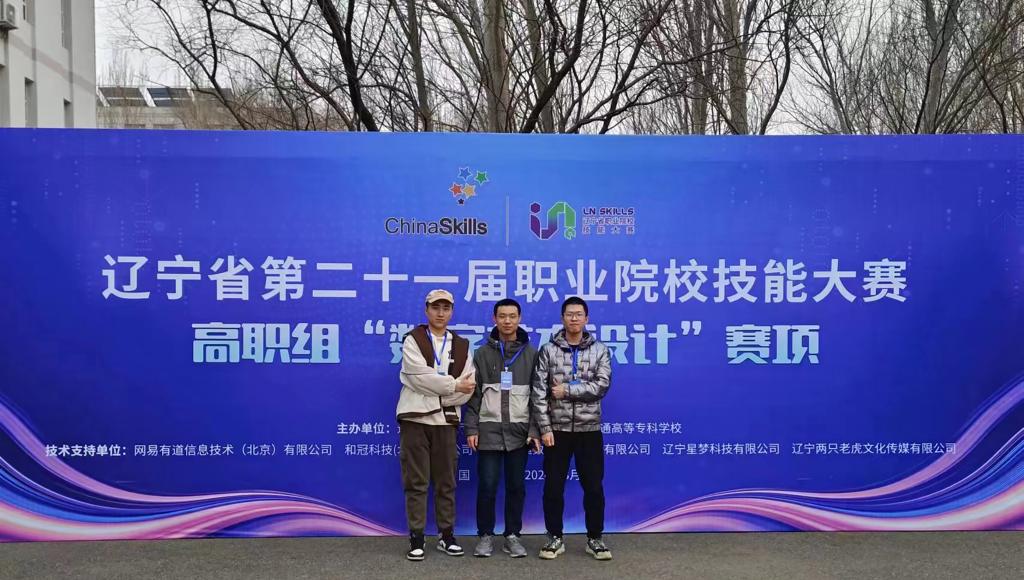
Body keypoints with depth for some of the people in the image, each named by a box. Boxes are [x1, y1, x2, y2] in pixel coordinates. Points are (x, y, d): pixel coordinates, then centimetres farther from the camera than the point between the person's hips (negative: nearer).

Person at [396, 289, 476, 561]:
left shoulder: (461, 345, 11)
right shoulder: (413, 340, 0)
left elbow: (468, 389, 1)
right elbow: (421, 376, -15)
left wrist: (436, 394, -11)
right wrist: (454, 385, -10)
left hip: (446, 419, 3)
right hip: (415, 418, -3)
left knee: (446, 481, 8)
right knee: (416, 481, 1)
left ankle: (446, 534, 18)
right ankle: (416, 537, 7)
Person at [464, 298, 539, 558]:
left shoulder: (531, 354, 4)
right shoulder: (482, 353, 4)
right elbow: (473, 394, 3)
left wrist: (535, 430, -5)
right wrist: (471, 429, -4)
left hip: (519, 431, 1)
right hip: (489, 430, 0)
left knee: (516, 486, 6)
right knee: (487, 485, 0)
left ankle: (512, 536, 18)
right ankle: (485, 535, 14)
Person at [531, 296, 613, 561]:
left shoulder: (600, 351, 3)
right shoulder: (548, 350, 0)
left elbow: (602, 385, -10)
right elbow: (539, 392, -4)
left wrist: (567, 389, -15)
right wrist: (544, 428, -10)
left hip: (589, 429, 1)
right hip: (557, 429, 0)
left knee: (593, 486, 5)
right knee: (553, 485, 5)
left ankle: (595, 538, 18)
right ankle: (555, 538, 18)